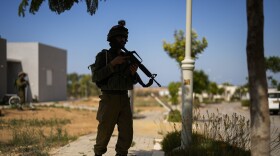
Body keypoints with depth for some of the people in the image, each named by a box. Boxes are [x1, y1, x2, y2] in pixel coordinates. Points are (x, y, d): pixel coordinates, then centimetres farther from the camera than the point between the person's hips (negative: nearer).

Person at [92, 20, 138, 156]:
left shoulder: (127, 57, 14)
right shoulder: (103, 56, -2)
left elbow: (132, 81, 17)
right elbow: (96, 77, -13)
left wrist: (133, 73, -5)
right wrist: (112, 64, -19)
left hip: (124, 99, 5)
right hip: (109, 99, -5)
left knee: (127, 134, 3)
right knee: (104, 132, 0)